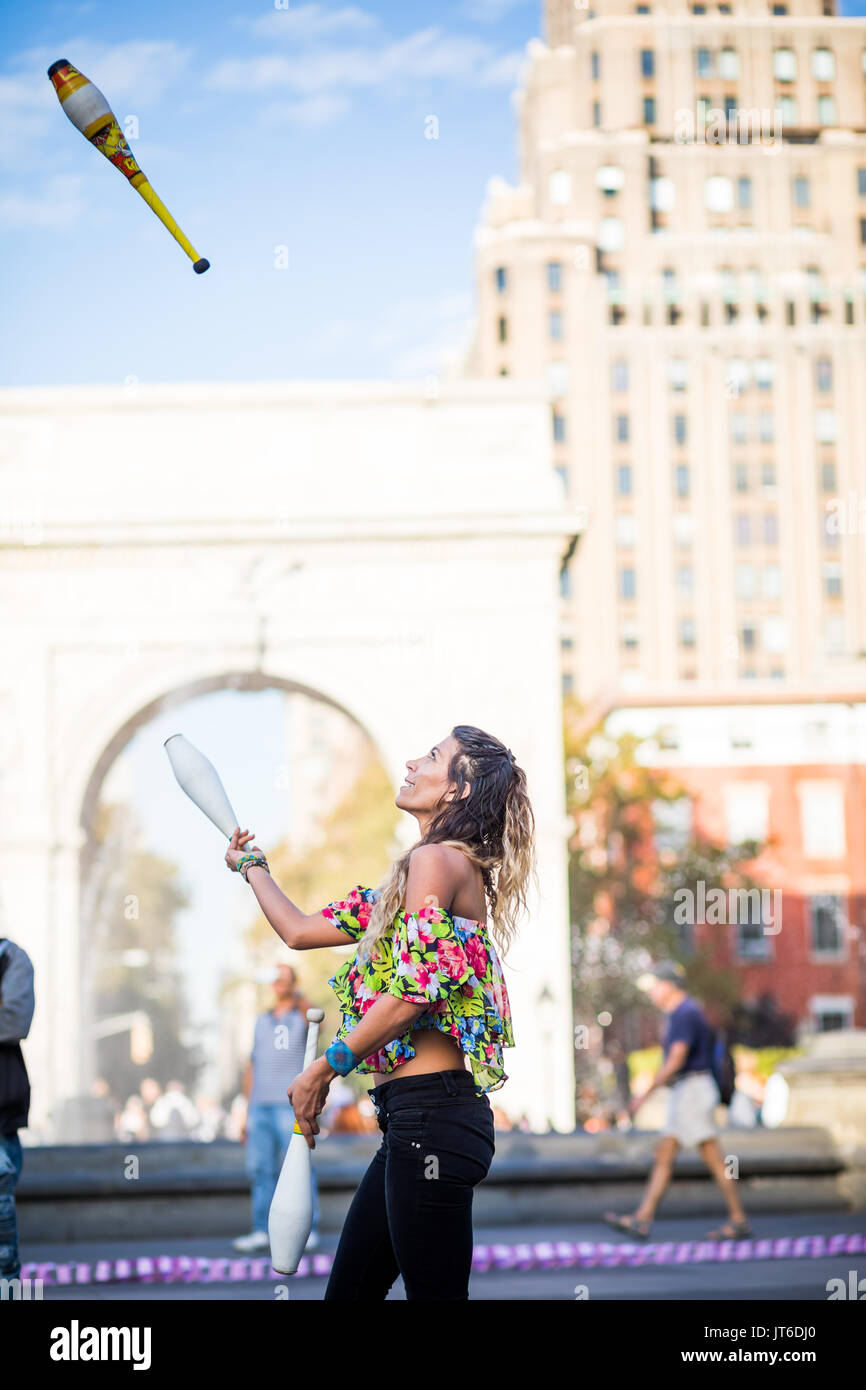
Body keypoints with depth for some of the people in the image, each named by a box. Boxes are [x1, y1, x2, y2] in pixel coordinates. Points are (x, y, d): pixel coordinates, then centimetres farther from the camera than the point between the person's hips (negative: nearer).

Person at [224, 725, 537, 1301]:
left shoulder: (437, 860, -9)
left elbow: (411, 992, -18)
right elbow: (301, 930, 24)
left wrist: (324, 1070, -7)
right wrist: (250, 864, 38)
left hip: (430, 1114, -10)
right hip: (411, 1120, 10)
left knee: (436, 1293, -5)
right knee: (349, 1292, 12)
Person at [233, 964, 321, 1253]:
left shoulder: (303, 1016, 4)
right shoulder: (262, 1022, 19)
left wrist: (302, 1002, -43)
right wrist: (248, 1113, 15)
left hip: (291, 1105, -5)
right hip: (261, 1107, 5)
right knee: (260, 1169, 2)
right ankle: (262, 1232, 5)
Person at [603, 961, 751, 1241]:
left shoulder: (685, 1014, -16)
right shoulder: (681, 1013, 16)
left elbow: (676, 1059, -25)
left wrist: (645, 1094, -25)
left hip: (692, 1089, -11)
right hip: (684, 1094, 11)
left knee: (713, 1158, -6)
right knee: (664, 1155, 5)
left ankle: (739, 1220, 1)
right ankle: (642, 1221, 2)